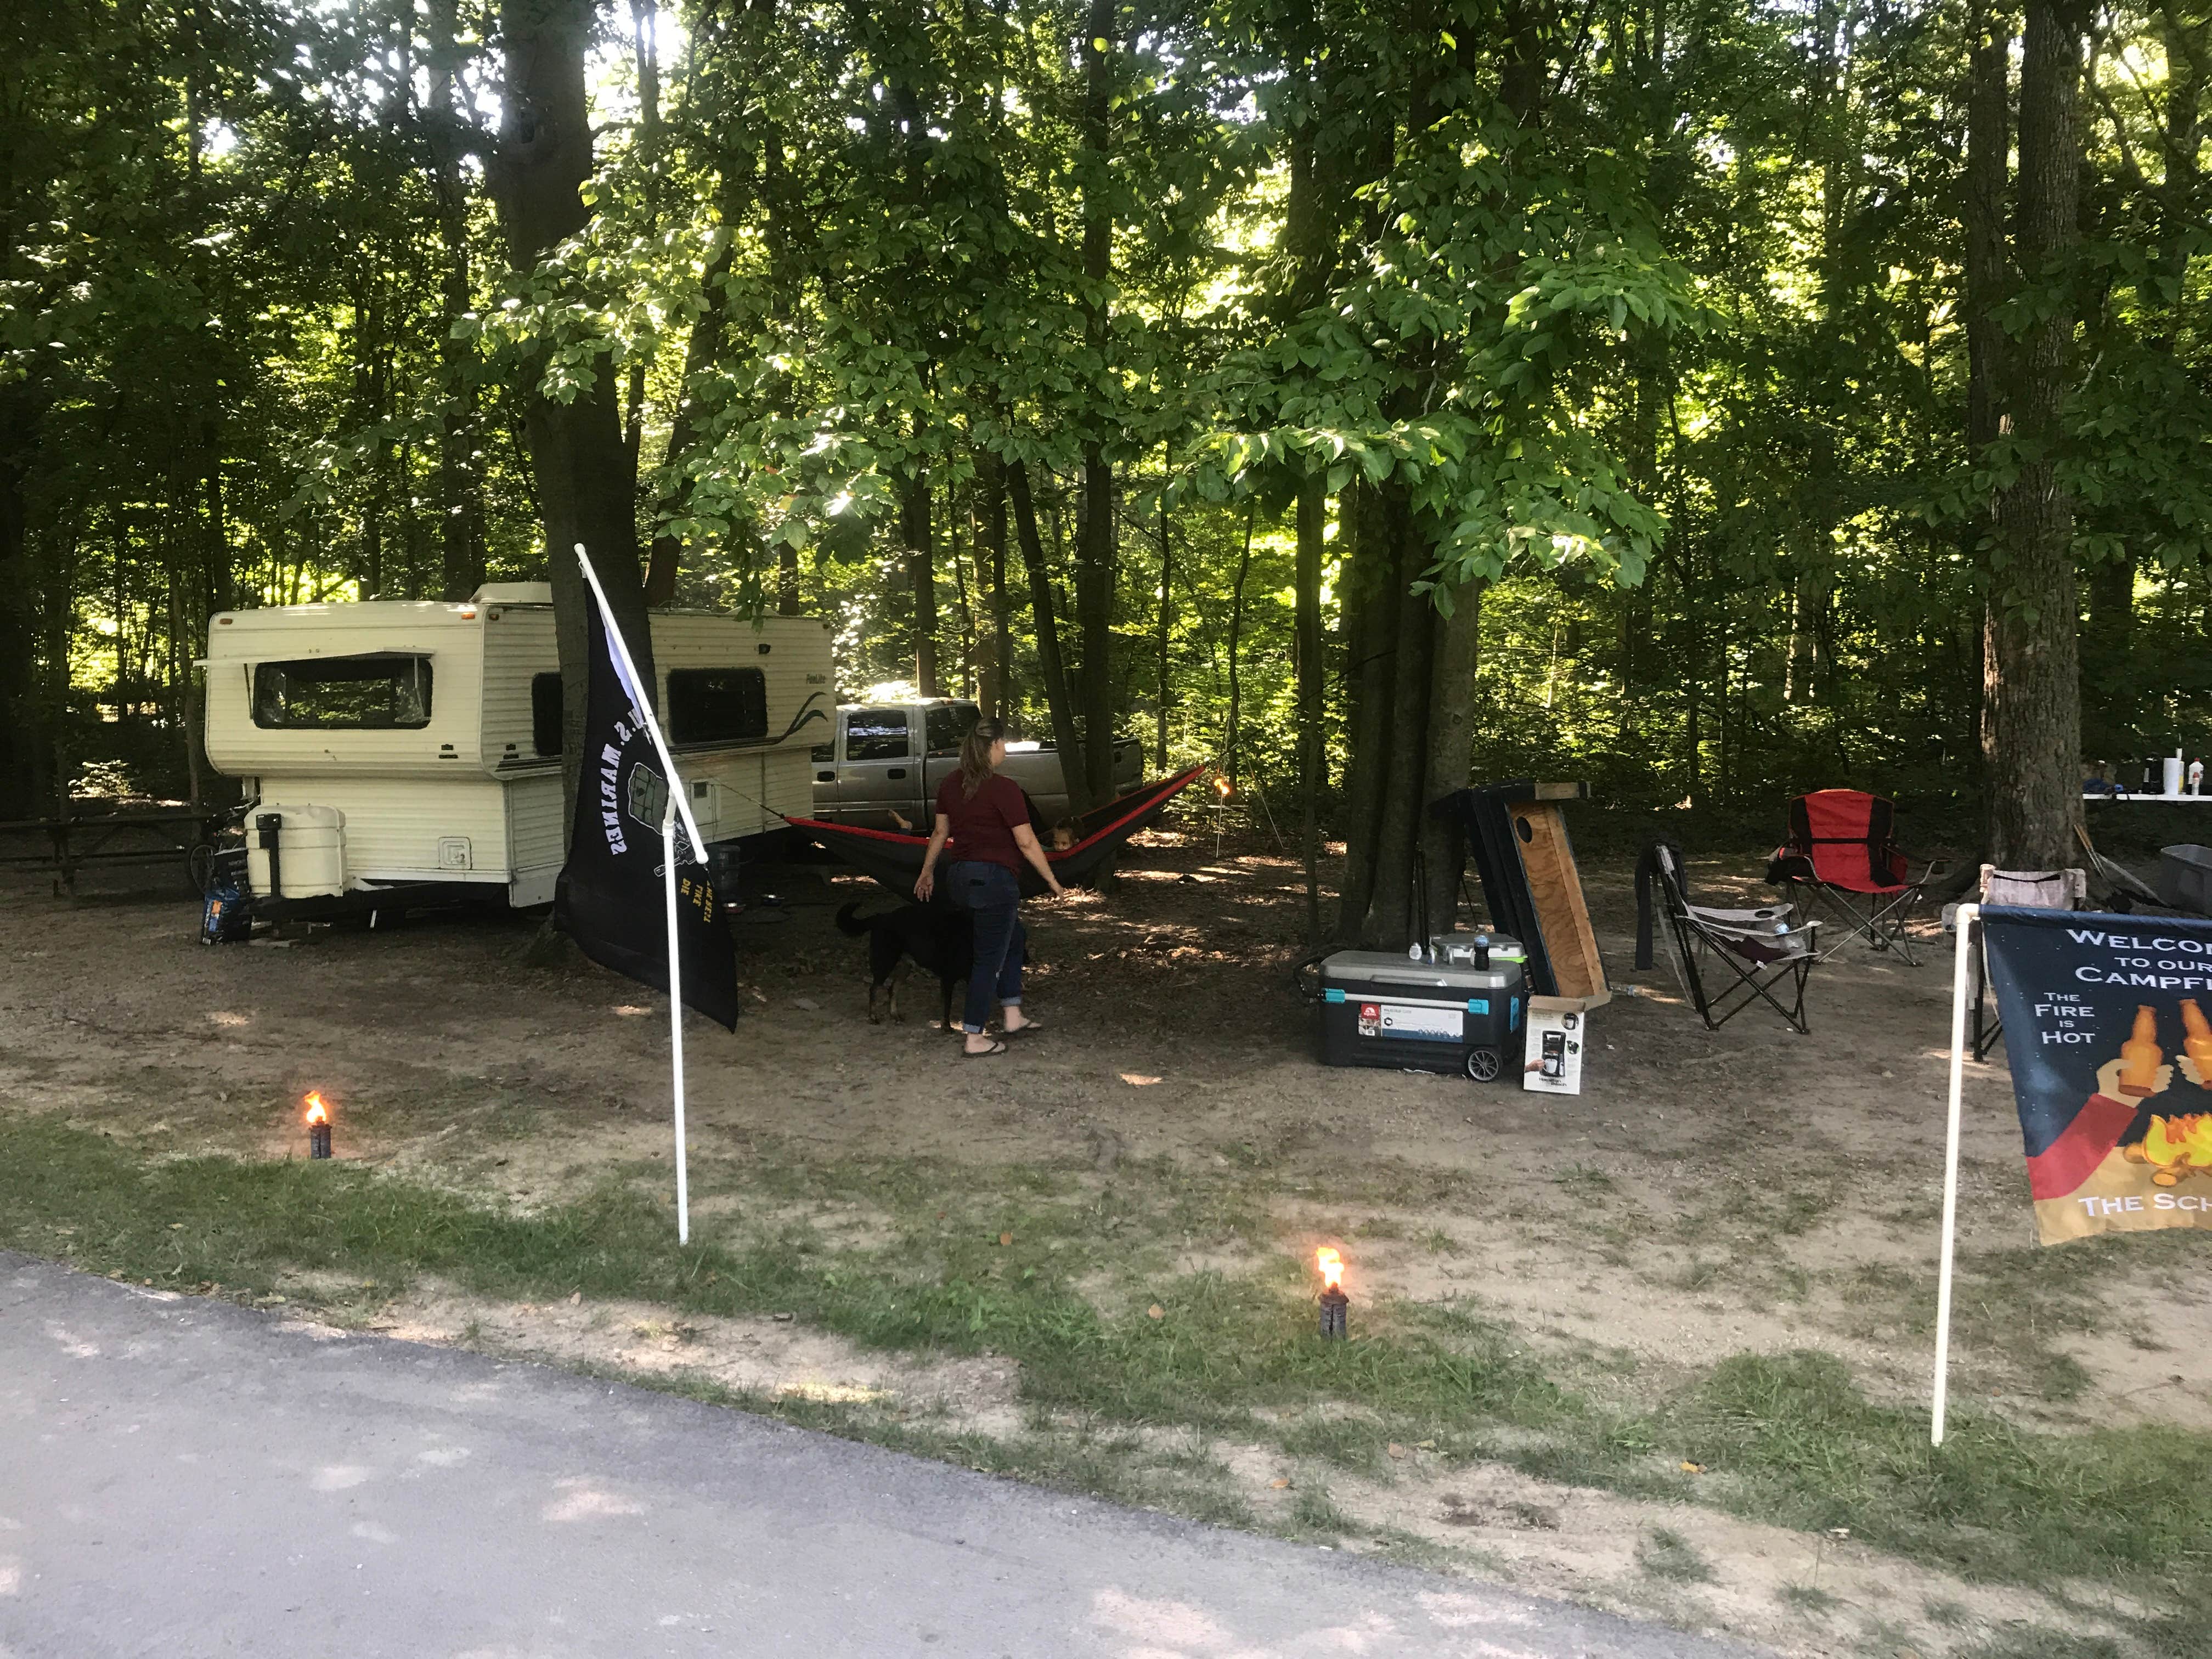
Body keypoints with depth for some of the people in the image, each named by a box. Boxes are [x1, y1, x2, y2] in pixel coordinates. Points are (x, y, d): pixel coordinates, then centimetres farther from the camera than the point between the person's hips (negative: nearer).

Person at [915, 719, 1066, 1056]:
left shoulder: (951, 786, 5)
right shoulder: (1004, 789, -16)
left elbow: (940, 832, 15)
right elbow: (1026, 842, -15)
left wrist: (927, 871, 28)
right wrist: (1053, 882, -6)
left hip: (960, 877, 8)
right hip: (995, 879, -8)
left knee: (1013, 938, 25)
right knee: (989, 958, 2)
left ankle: (1013, 1016, 29)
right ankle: (975, 1039, 7)